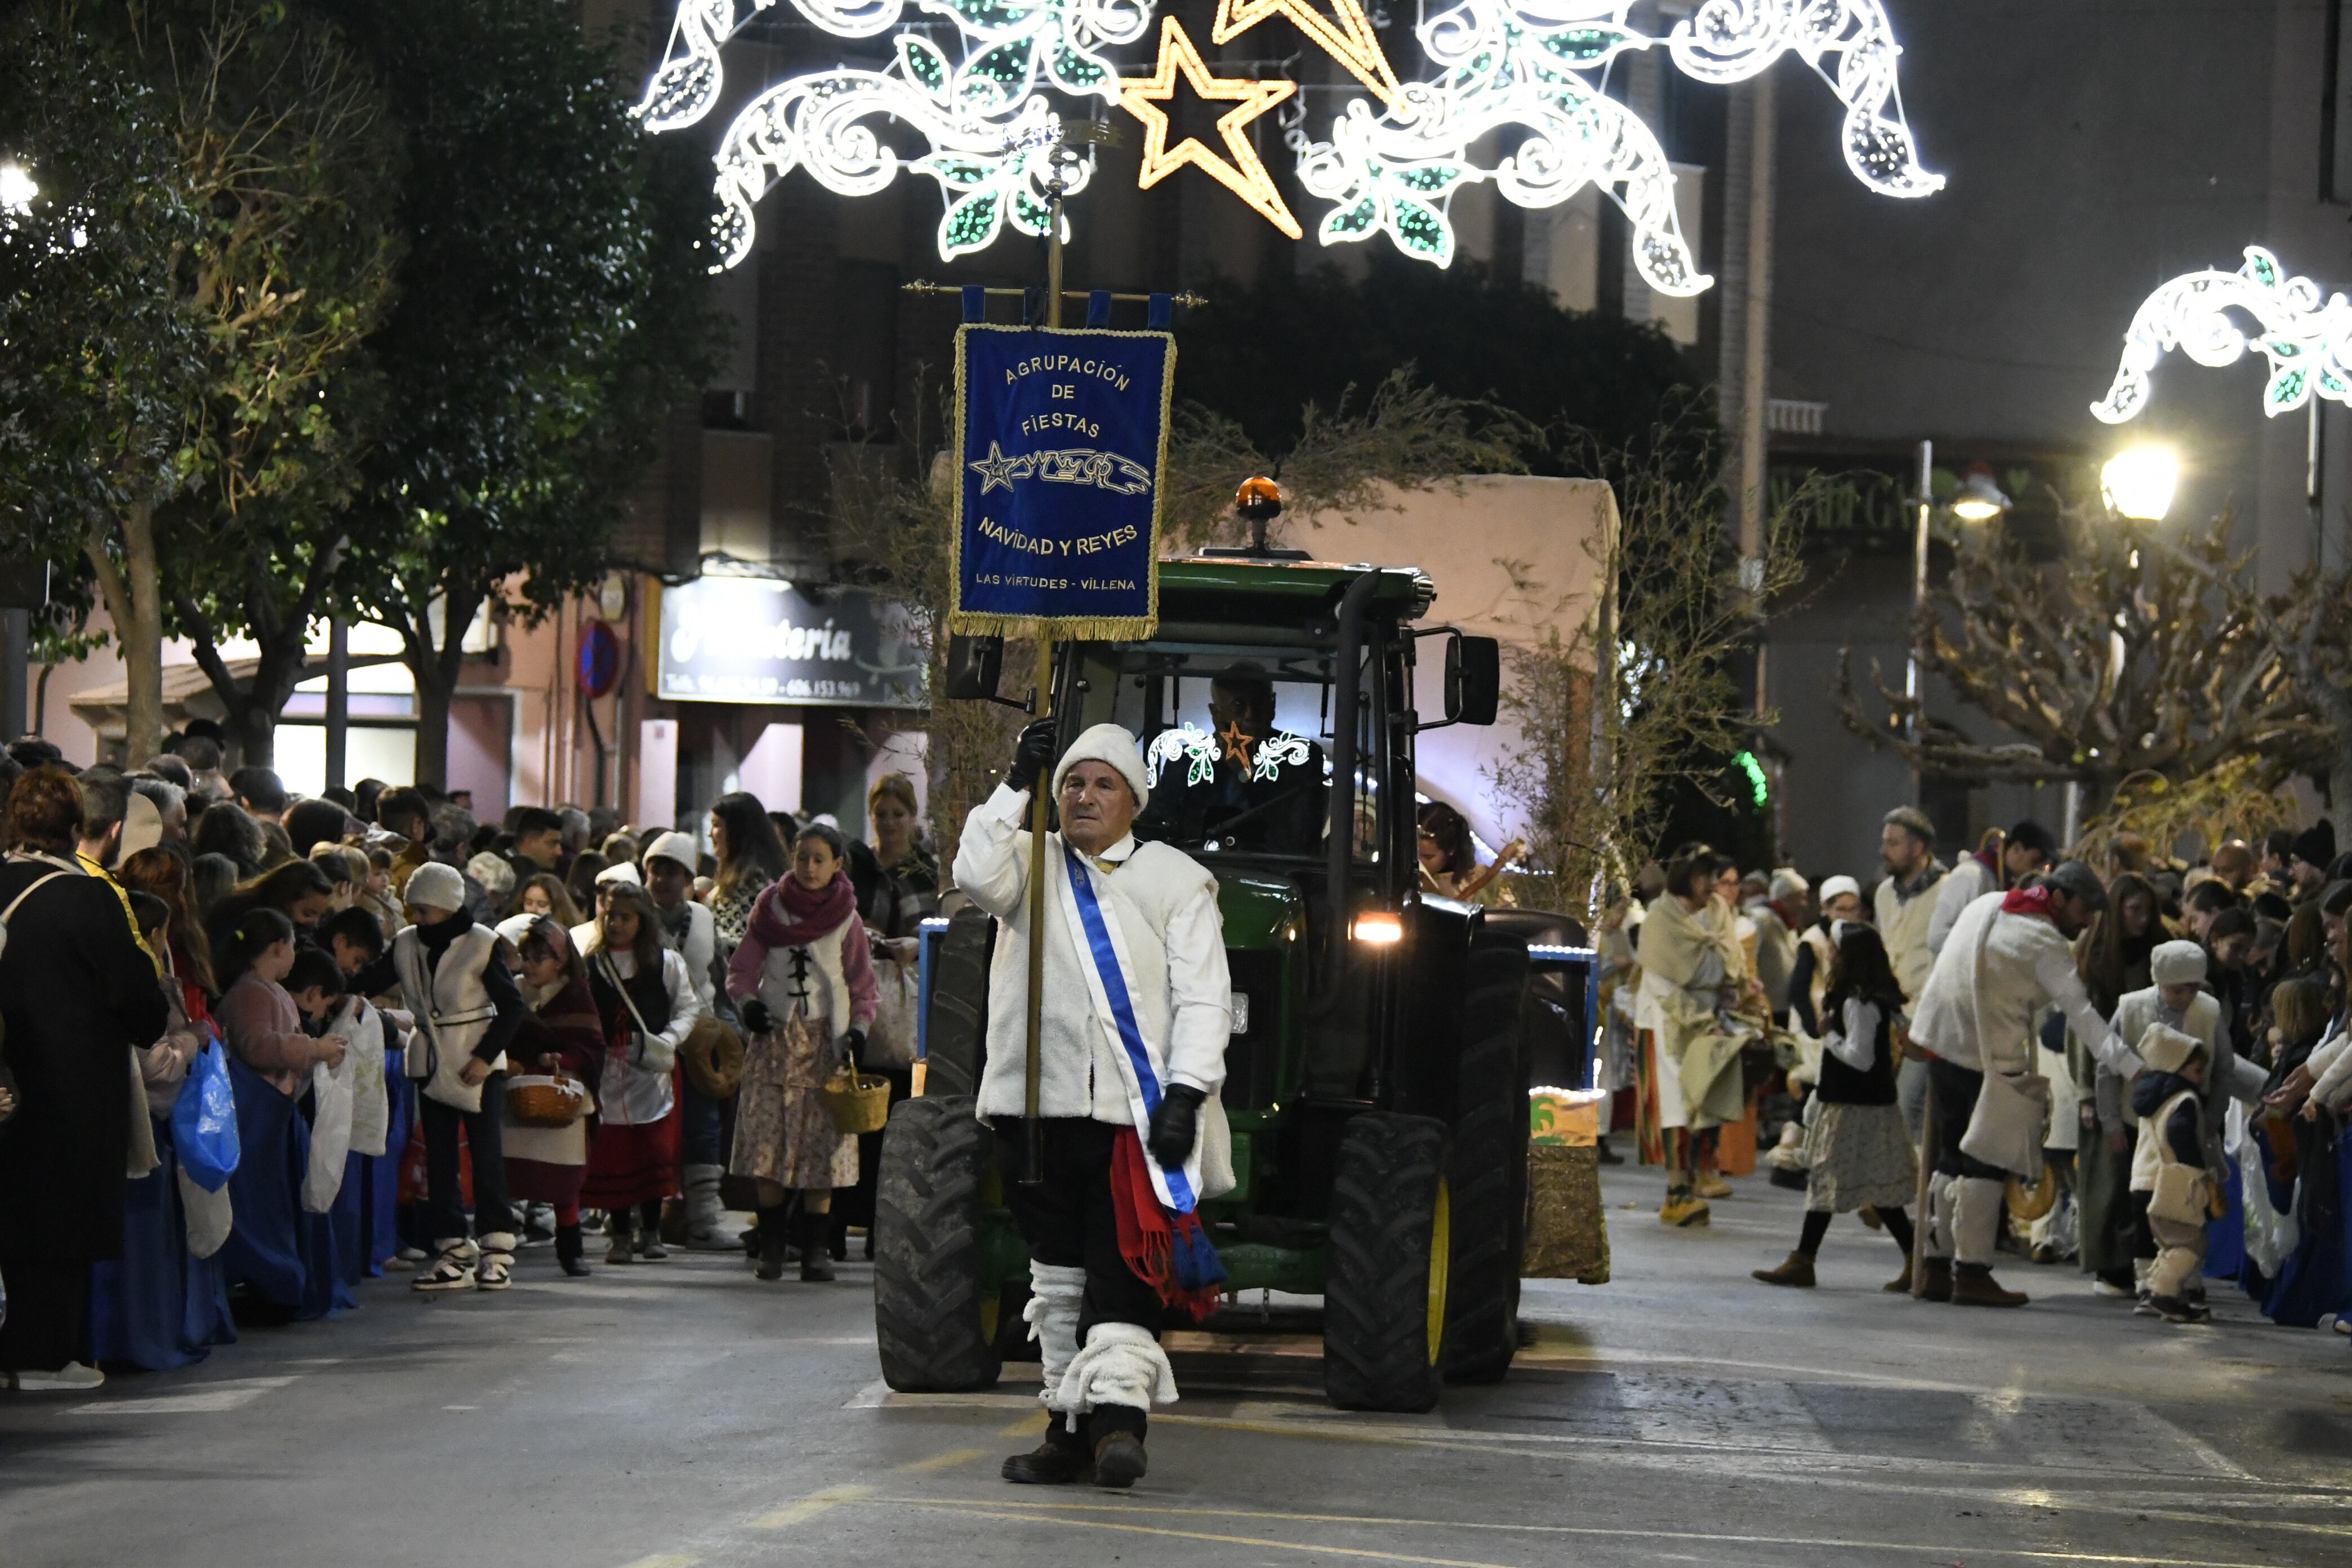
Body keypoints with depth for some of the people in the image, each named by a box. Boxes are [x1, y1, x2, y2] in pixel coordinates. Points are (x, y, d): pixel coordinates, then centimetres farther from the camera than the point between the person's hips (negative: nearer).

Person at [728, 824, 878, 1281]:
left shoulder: (846, 918, 3)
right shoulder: (770, 908, 6)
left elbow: (862, 986, 5)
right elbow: (741, 969, 7)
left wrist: (858, 1028, -12)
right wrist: (747, 1001, -13)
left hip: (824, 1039, -1)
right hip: (774, 1037, 1)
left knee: (822, 1147, -5)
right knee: (768, 1143, -3)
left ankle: (816, 1248, -1)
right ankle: (771, 1246, 3)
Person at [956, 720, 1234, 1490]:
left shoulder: (1176, 880, 7)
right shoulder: (1033, 864, 13)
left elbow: (1203, 998, 2)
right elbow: (977, 877, -10)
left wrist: (1186, 1093, -10)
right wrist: (1016, 786, -14)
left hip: (1135, 1110, -3)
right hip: (1039, 1102, 3)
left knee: (1122, 1273, -13)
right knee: (1057, 1274, 8)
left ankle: (1118, 1415, -21)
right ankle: (1069, 1424, 14)